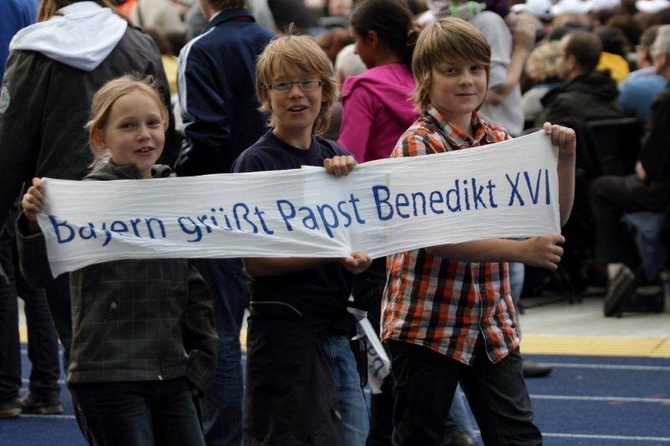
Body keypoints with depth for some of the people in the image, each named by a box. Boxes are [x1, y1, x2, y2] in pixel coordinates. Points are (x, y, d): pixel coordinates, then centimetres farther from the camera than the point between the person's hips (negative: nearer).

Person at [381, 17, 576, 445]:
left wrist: (566, 156, -5)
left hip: (492, 319, 5)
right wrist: (522, 251, -28)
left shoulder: (499, 140, 8)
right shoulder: (417, 145, -10)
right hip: (428, 321, -5)